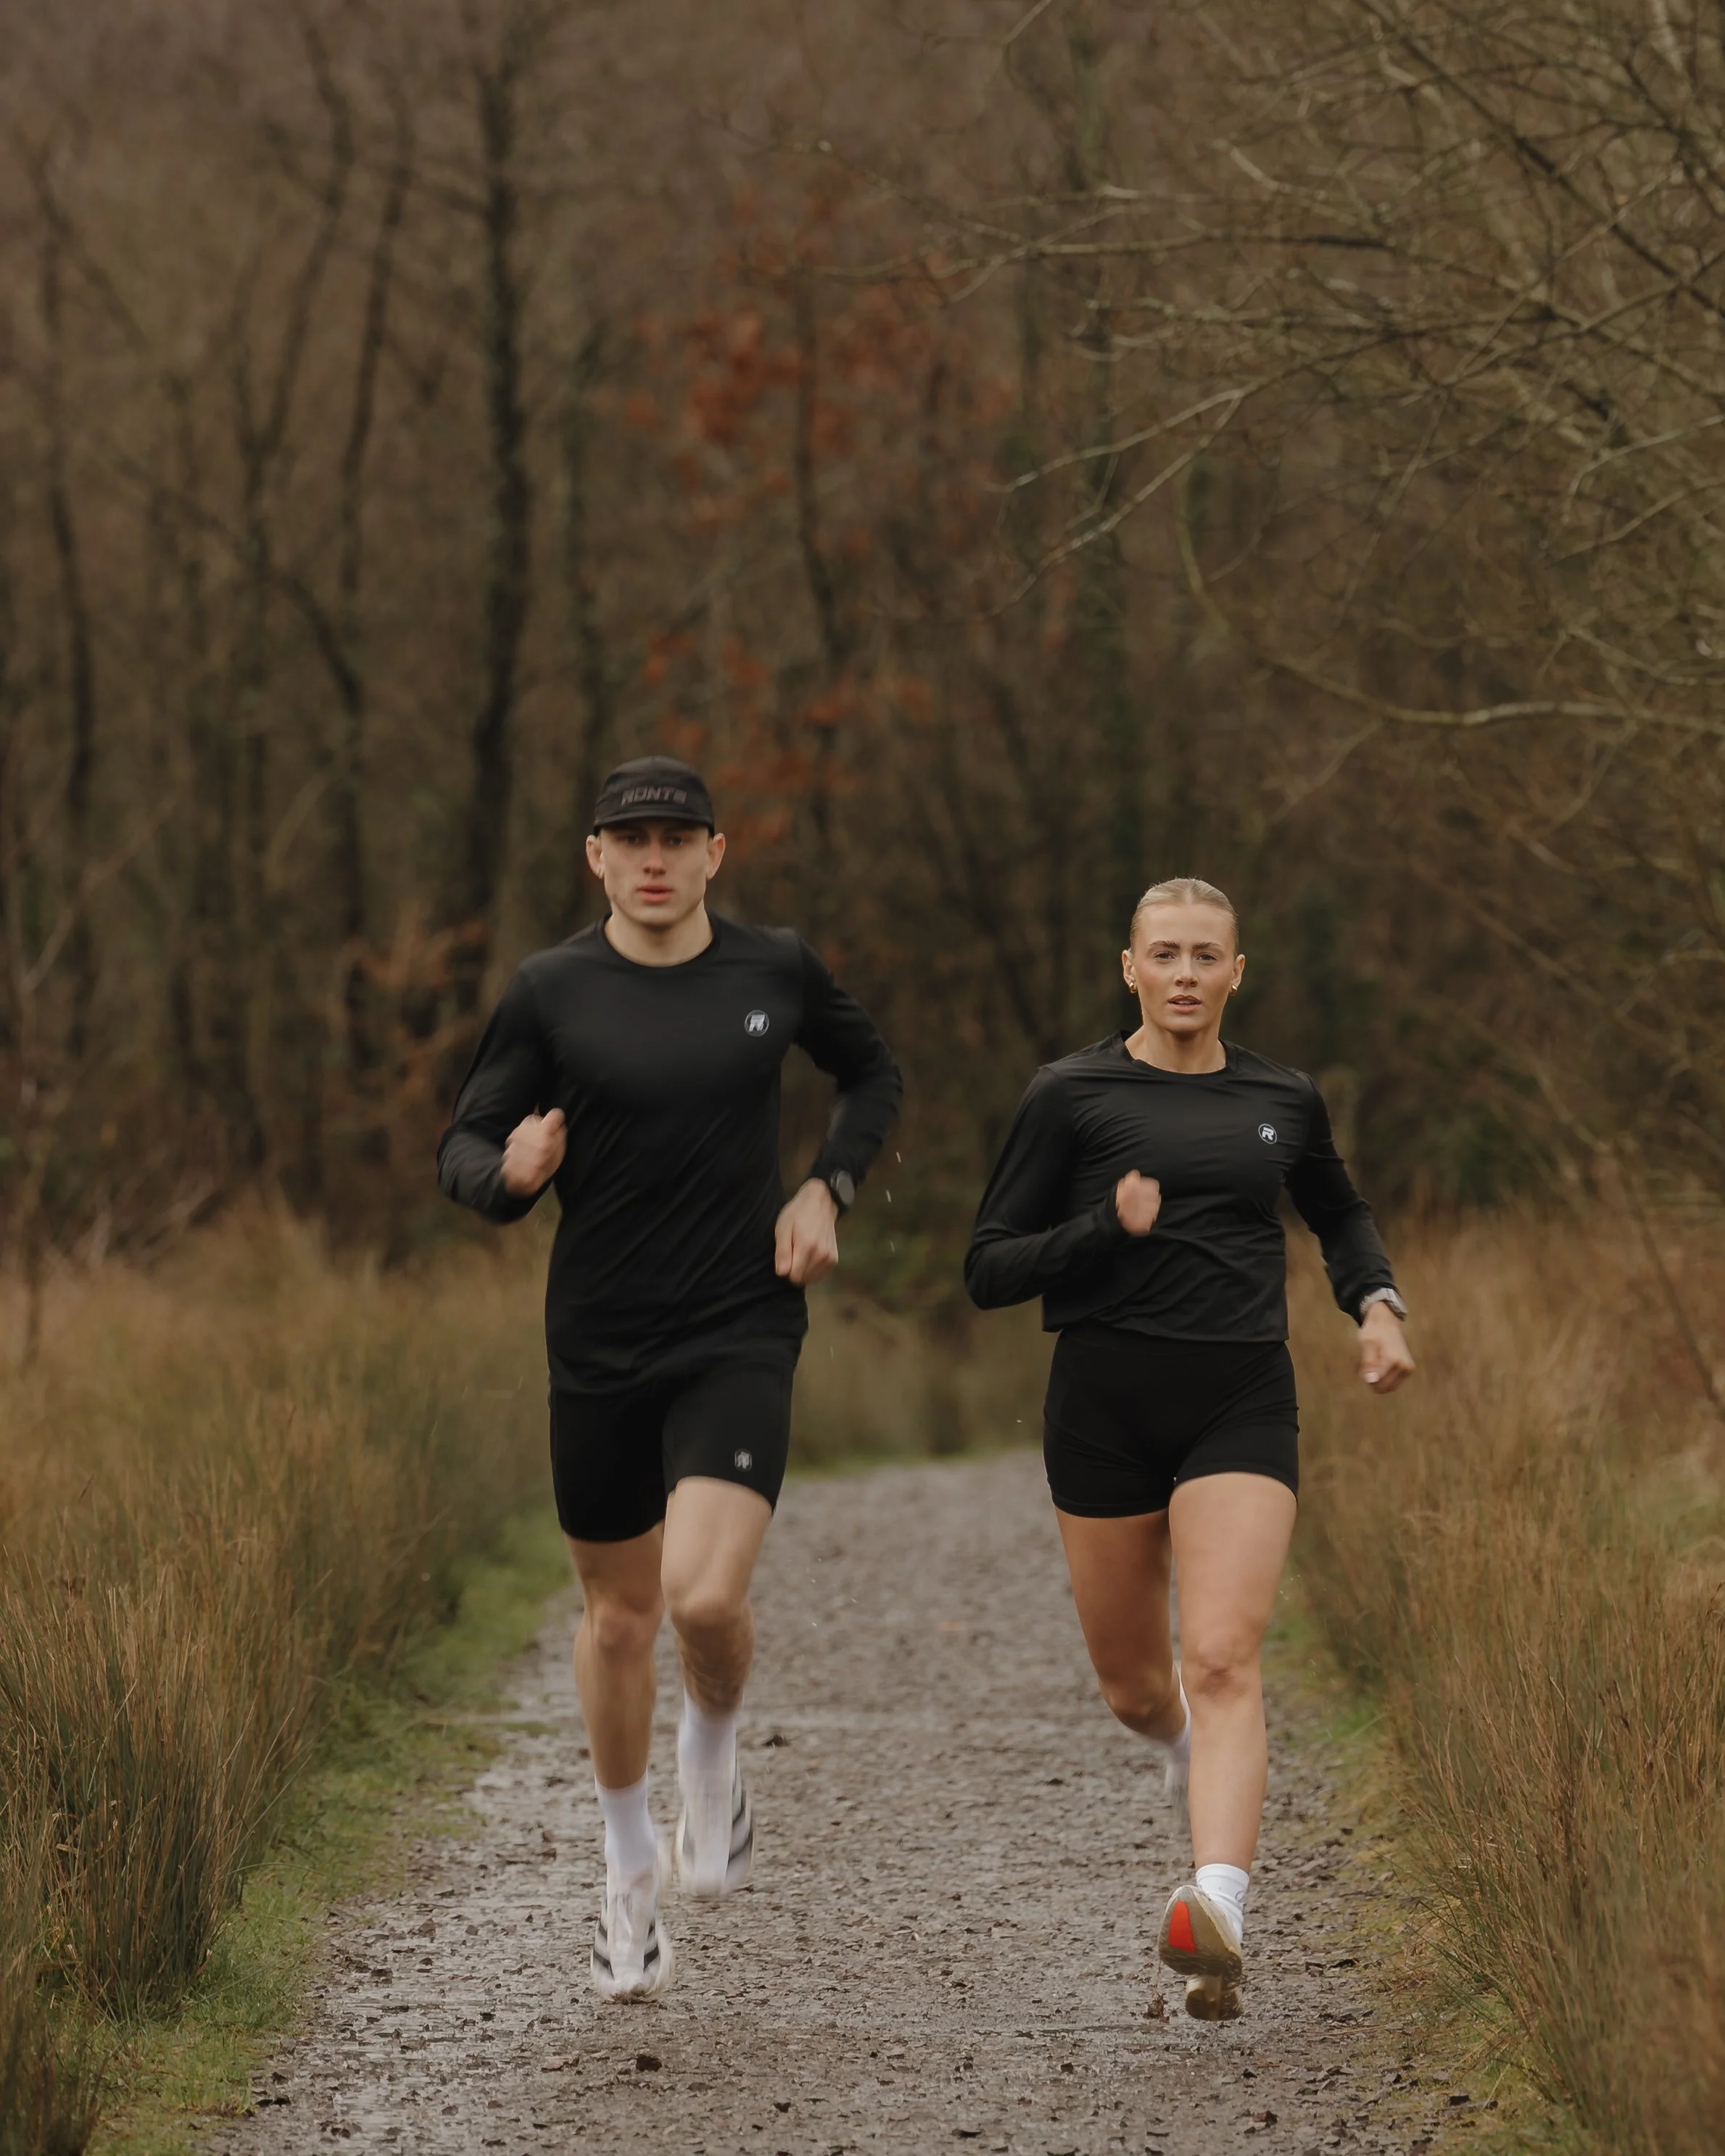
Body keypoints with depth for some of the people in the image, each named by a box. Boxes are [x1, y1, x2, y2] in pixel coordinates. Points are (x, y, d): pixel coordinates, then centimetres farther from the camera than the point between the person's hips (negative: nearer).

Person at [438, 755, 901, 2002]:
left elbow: (873, 1075, 18)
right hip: (599, 1346, 1)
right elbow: (464, 1154, 0)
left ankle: (716, 1753, 13)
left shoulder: (776, 971, 0)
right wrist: (511, 1171, -24)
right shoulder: (552, 995, -4)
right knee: (618, 1615, 12)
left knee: (706, 1598, -21)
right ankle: (630, 1867, 33)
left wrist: (827, 1191, 2)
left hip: (742, 1337, -1)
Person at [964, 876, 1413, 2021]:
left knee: (1222, 1659, -19)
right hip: (1106, 1401, 0)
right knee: (1133, 1684, 12)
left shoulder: (1283, 1101, 9)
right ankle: (1190, 1747, 49)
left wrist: (1378, 1304, 11)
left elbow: (1341, 1213, 30)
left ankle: (1221, 1914, -33)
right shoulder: (1070, 1096, 0)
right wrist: (1107, 1230, -17)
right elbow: (991, 1269, -1)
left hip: (1242, 1408, 0)